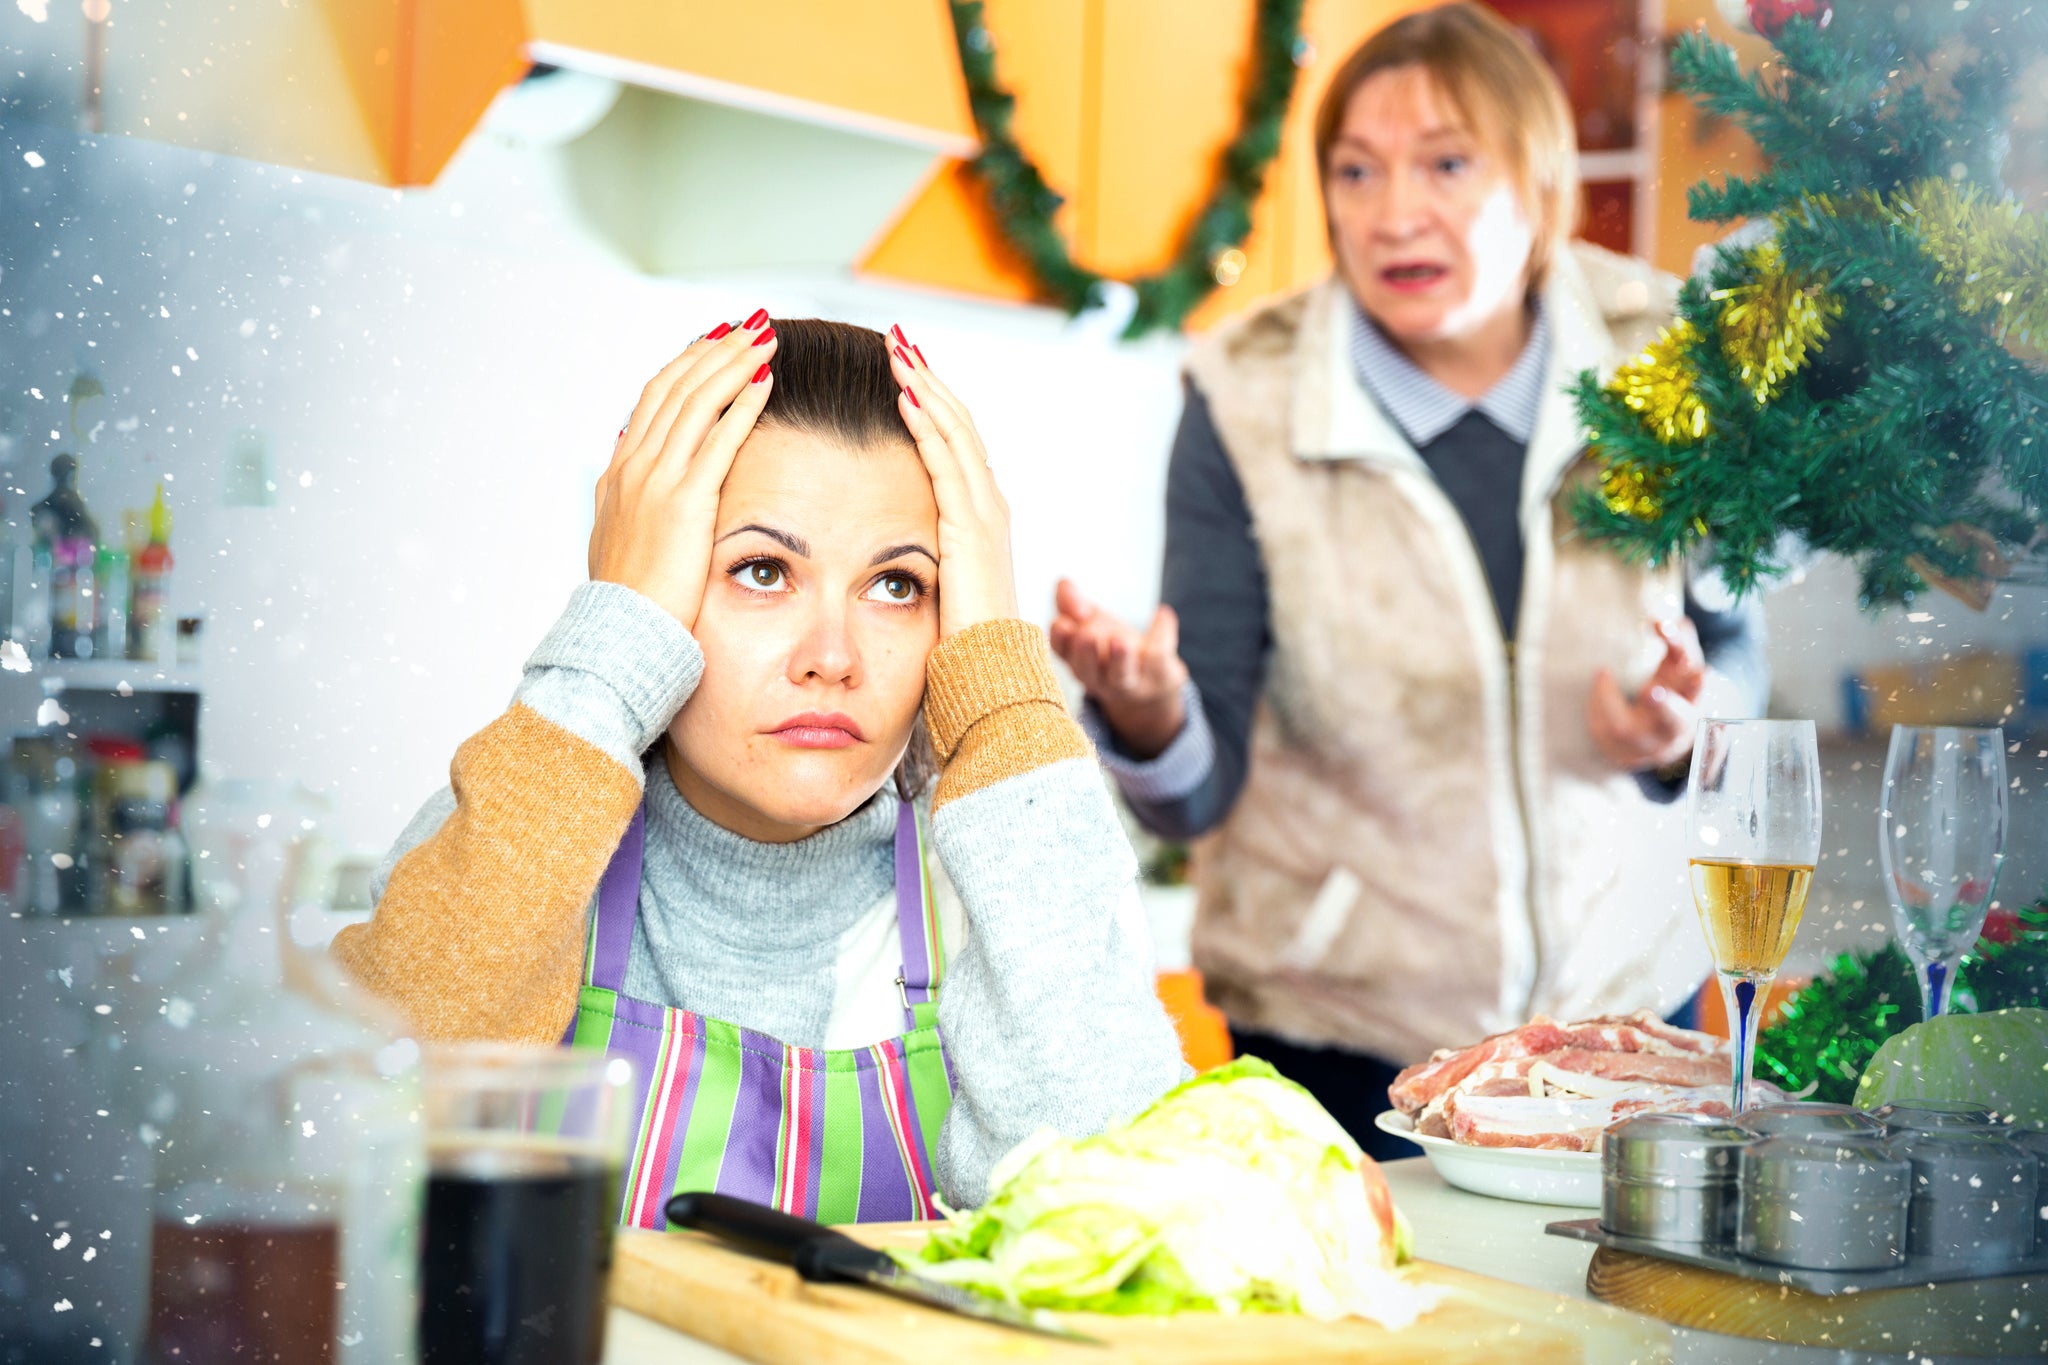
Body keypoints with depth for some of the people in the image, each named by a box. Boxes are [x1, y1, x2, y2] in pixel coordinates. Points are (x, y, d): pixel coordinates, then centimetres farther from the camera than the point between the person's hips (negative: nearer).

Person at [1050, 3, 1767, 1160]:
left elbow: (1735, 649, 6)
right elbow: (1199, 794, -13)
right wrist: (1151, 717, -35)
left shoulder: (1652, 361, -8)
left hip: (1623, 1002, 3)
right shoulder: (1249, 405, -12)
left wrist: (1686, 726, -16)